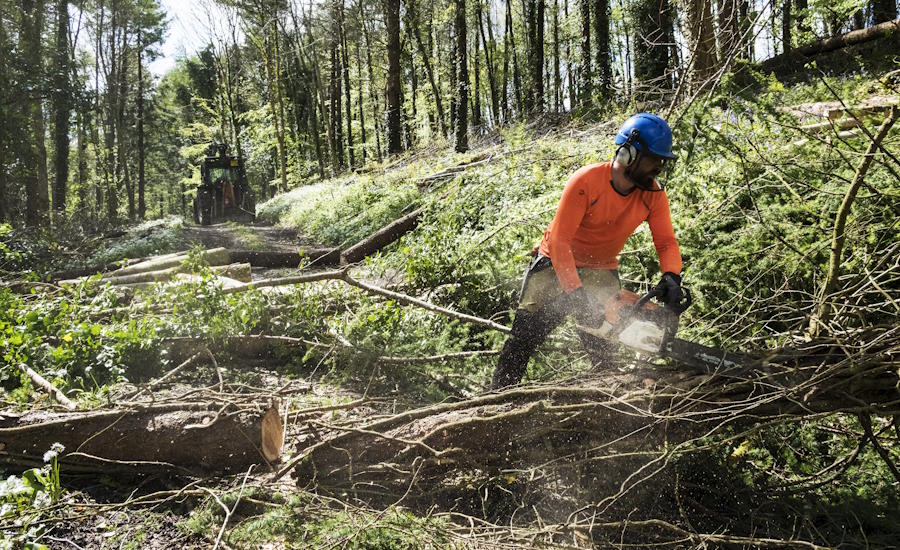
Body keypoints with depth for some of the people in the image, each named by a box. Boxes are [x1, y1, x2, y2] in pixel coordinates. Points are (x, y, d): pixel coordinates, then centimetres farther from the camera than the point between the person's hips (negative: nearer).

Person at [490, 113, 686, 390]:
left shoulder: (654, 194, -13)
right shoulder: (587, 181, -27)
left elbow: (666, 242, -12)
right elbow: (559, 240, -28)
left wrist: (671, 276, -34)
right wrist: (576, 292, -35)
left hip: (601, 271, 4)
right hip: (557, 264, -3)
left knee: (602, 350, -2)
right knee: (522, 340, -1)